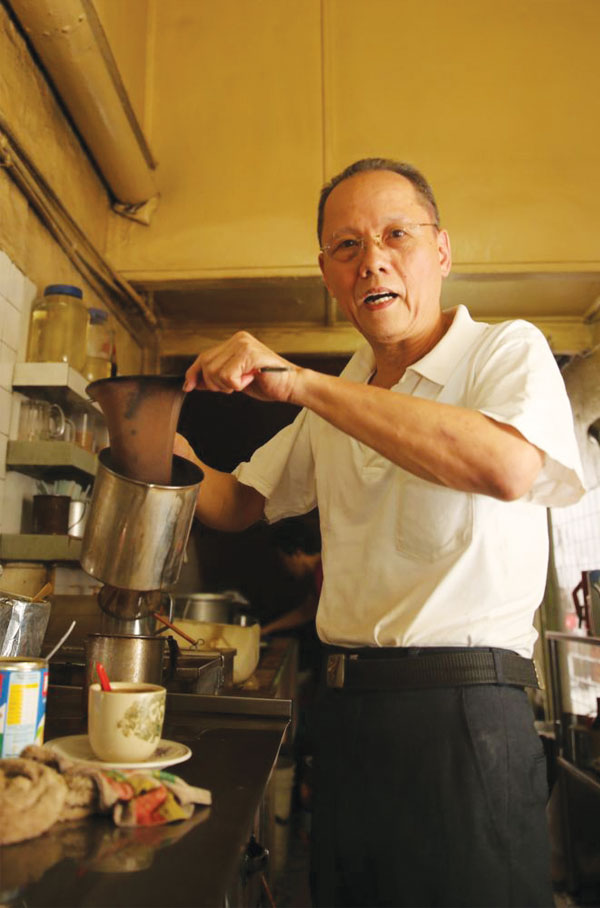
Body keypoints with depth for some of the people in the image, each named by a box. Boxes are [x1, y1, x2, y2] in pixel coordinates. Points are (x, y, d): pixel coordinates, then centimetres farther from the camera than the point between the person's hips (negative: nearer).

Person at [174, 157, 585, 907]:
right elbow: (240, 504, 18)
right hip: (343, 707, 6)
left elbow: (508, 467, -29)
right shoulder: (340, 399, 13)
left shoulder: (508, 349, -6)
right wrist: (175, 452, -3)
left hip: (460, 709, -5)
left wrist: (300, 382, -27)